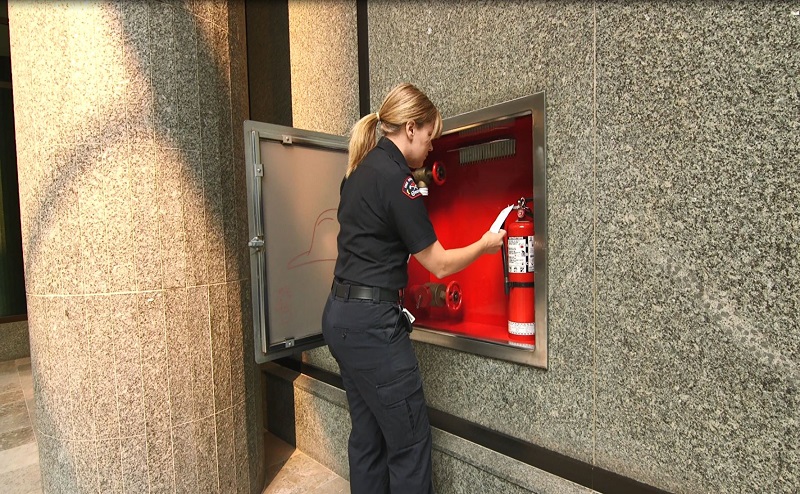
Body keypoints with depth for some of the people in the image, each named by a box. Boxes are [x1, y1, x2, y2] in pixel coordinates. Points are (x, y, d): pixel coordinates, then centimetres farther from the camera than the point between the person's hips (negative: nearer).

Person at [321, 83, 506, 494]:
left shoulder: (361, 171, 12)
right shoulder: (396, 179, -15)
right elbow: (440, 265, -11)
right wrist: (484, 245, 6)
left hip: (340, 316, 9)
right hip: (371, 324, -9)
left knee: (367, 436, 20)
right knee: (410, 441, 8)